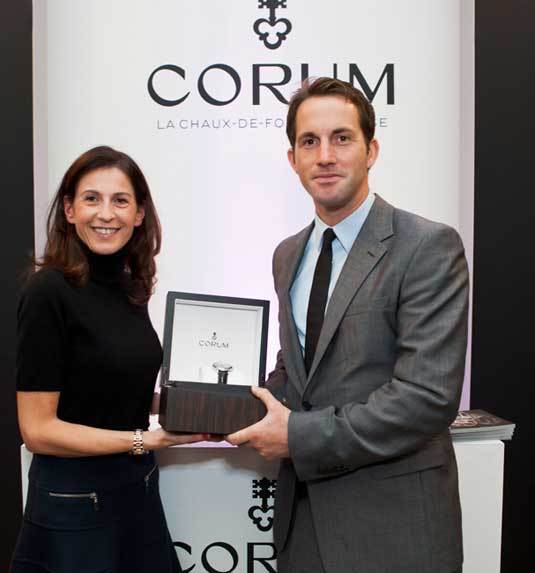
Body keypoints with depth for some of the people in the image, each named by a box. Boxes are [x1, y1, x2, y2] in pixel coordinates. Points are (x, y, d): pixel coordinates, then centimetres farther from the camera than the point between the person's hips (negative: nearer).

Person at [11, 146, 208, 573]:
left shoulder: (132, 287, 3)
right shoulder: (49, 291, -17)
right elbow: (38, 430, -17)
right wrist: (145, 440, -19)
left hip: (140, 491, 7)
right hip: (74, 505, -7)